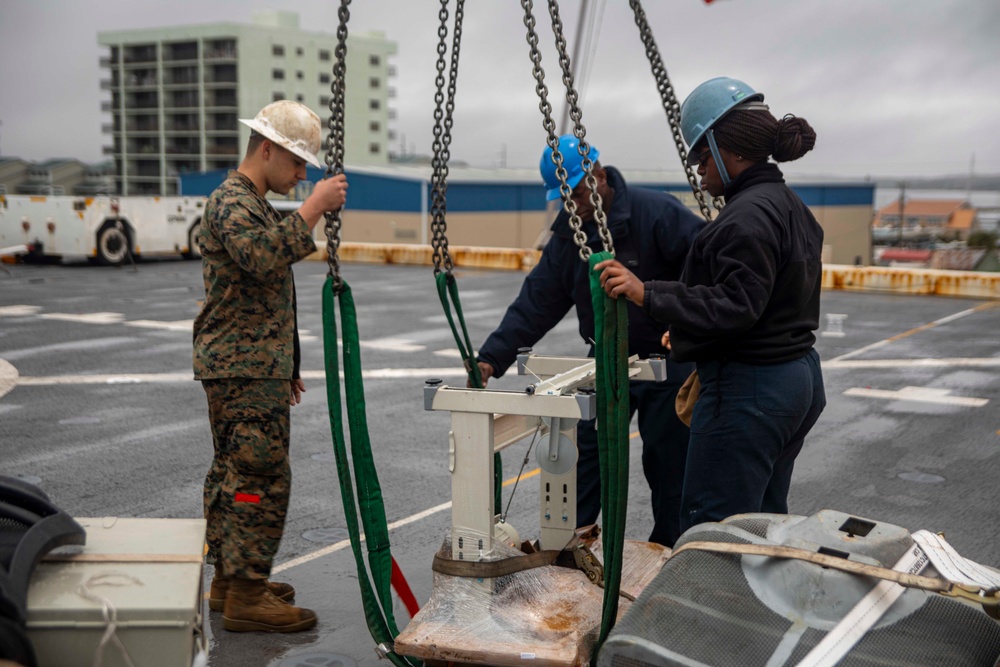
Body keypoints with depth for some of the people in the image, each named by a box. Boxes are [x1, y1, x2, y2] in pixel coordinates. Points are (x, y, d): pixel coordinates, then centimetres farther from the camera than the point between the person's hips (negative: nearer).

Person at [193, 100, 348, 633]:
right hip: (244, 369, -11)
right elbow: (263, 256, -32)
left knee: (234, 473, 13)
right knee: (261, 475, -11)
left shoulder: (252, 203, 23)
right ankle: (246, 595, -7)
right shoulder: (231, 200, -11)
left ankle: (229, 579, 21)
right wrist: (312, 210, -25)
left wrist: (286, 367, 26)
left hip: (251, 367, 11)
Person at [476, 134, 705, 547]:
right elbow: (535, 304, -2)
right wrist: (492, 357, -12)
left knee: (666, 466, 5)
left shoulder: (657, 212, -19)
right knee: (586, 457, 6)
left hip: (665, 360, -5)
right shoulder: (566, 236, 1)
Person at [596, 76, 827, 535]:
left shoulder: (748, 214, -18)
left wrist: (648, 295, -29)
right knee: (765, 519, 19)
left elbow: (734, 306, -26)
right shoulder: (790, 206, 15)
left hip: (748, 390, -11)